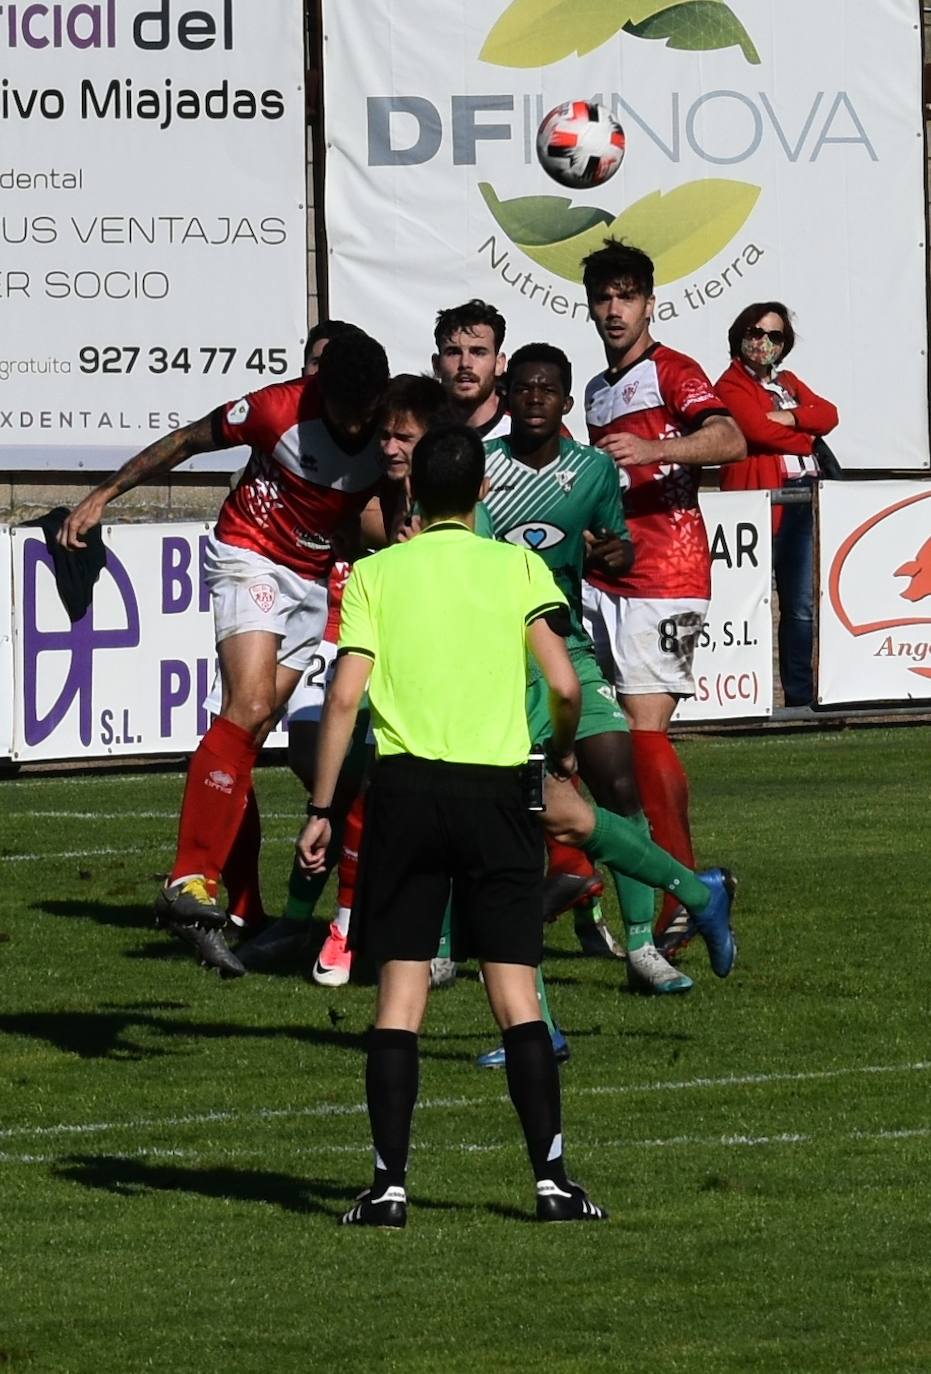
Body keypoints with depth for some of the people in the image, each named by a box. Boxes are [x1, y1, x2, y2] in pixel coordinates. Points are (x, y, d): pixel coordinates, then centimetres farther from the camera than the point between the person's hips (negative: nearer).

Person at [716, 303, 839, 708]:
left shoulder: (789, 382, 22)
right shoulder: (731, 386, 1)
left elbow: (828, 414, 7)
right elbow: (757, 428, -15)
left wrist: (791, 418, -9)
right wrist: (805, 438, -1)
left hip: (800, 502, 7)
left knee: (801, 605, 7)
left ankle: (801, 694, 11)